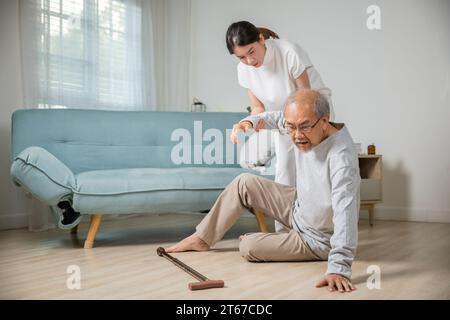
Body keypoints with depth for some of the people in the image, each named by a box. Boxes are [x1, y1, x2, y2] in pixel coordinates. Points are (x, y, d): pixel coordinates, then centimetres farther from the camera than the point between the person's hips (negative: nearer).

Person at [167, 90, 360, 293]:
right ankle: (202, 238, 21)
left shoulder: (342, 156, -38)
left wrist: (339, 267, -55)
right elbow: (277, 118, 8)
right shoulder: (303, 131, -14)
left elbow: (345, 211, -46)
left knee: (248, 248, -12)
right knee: (245, 183, 7)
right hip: (299, 206, 7)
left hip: (316, 241, -7)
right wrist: (249, 121, -11)